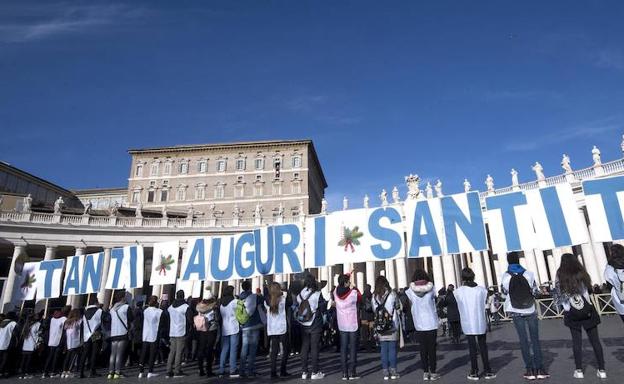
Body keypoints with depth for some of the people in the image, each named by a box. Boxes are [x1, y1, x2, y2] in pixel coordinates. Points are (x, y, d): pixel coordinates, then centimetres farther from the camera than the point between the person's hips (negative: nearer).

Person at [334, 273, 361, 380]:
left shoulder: (336, 292, -7)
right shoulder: (353, 293, -17)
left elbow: (340, 285, 16)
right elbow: (360, 298, 4)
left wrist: (345, 276, 24)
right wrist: (354, 288, 9)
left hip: (342, 325, 4)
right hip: (353, 324, -4)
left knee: (343, 348, 8)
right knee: (353, 348, 4)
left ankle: (344, 373, 11)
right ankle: (352, 372, 6)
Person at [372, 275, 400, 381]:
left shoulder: (374, 297, -3)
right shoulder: (392, 294, -8)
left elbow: (374, 311, 2)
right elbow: (398, 309, 1)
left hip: (380, 328, 2)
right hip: (392, 327, -2)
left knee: (383, 349, 8)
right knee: (392, 348, 7)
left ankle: (385, 372, 12)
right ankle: (393, 371, 10)